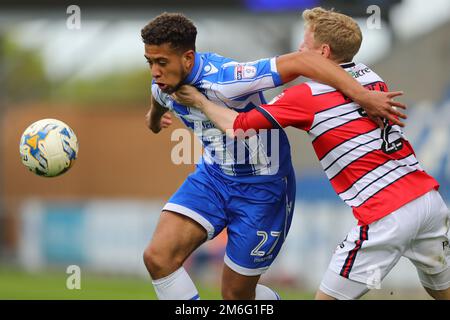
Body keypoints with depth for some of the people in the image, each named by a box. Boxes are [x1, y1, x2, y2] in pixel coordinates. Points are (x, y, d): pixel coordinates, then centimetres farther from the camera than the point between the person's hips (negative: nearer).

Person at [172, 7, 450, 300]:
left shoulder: (307, 96, -5)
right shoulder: (372, 76, 14)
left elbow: (239, 127, 0)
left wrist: (199, 100, 15)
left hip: (387, 216, -7)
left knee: (328, 296, 3)